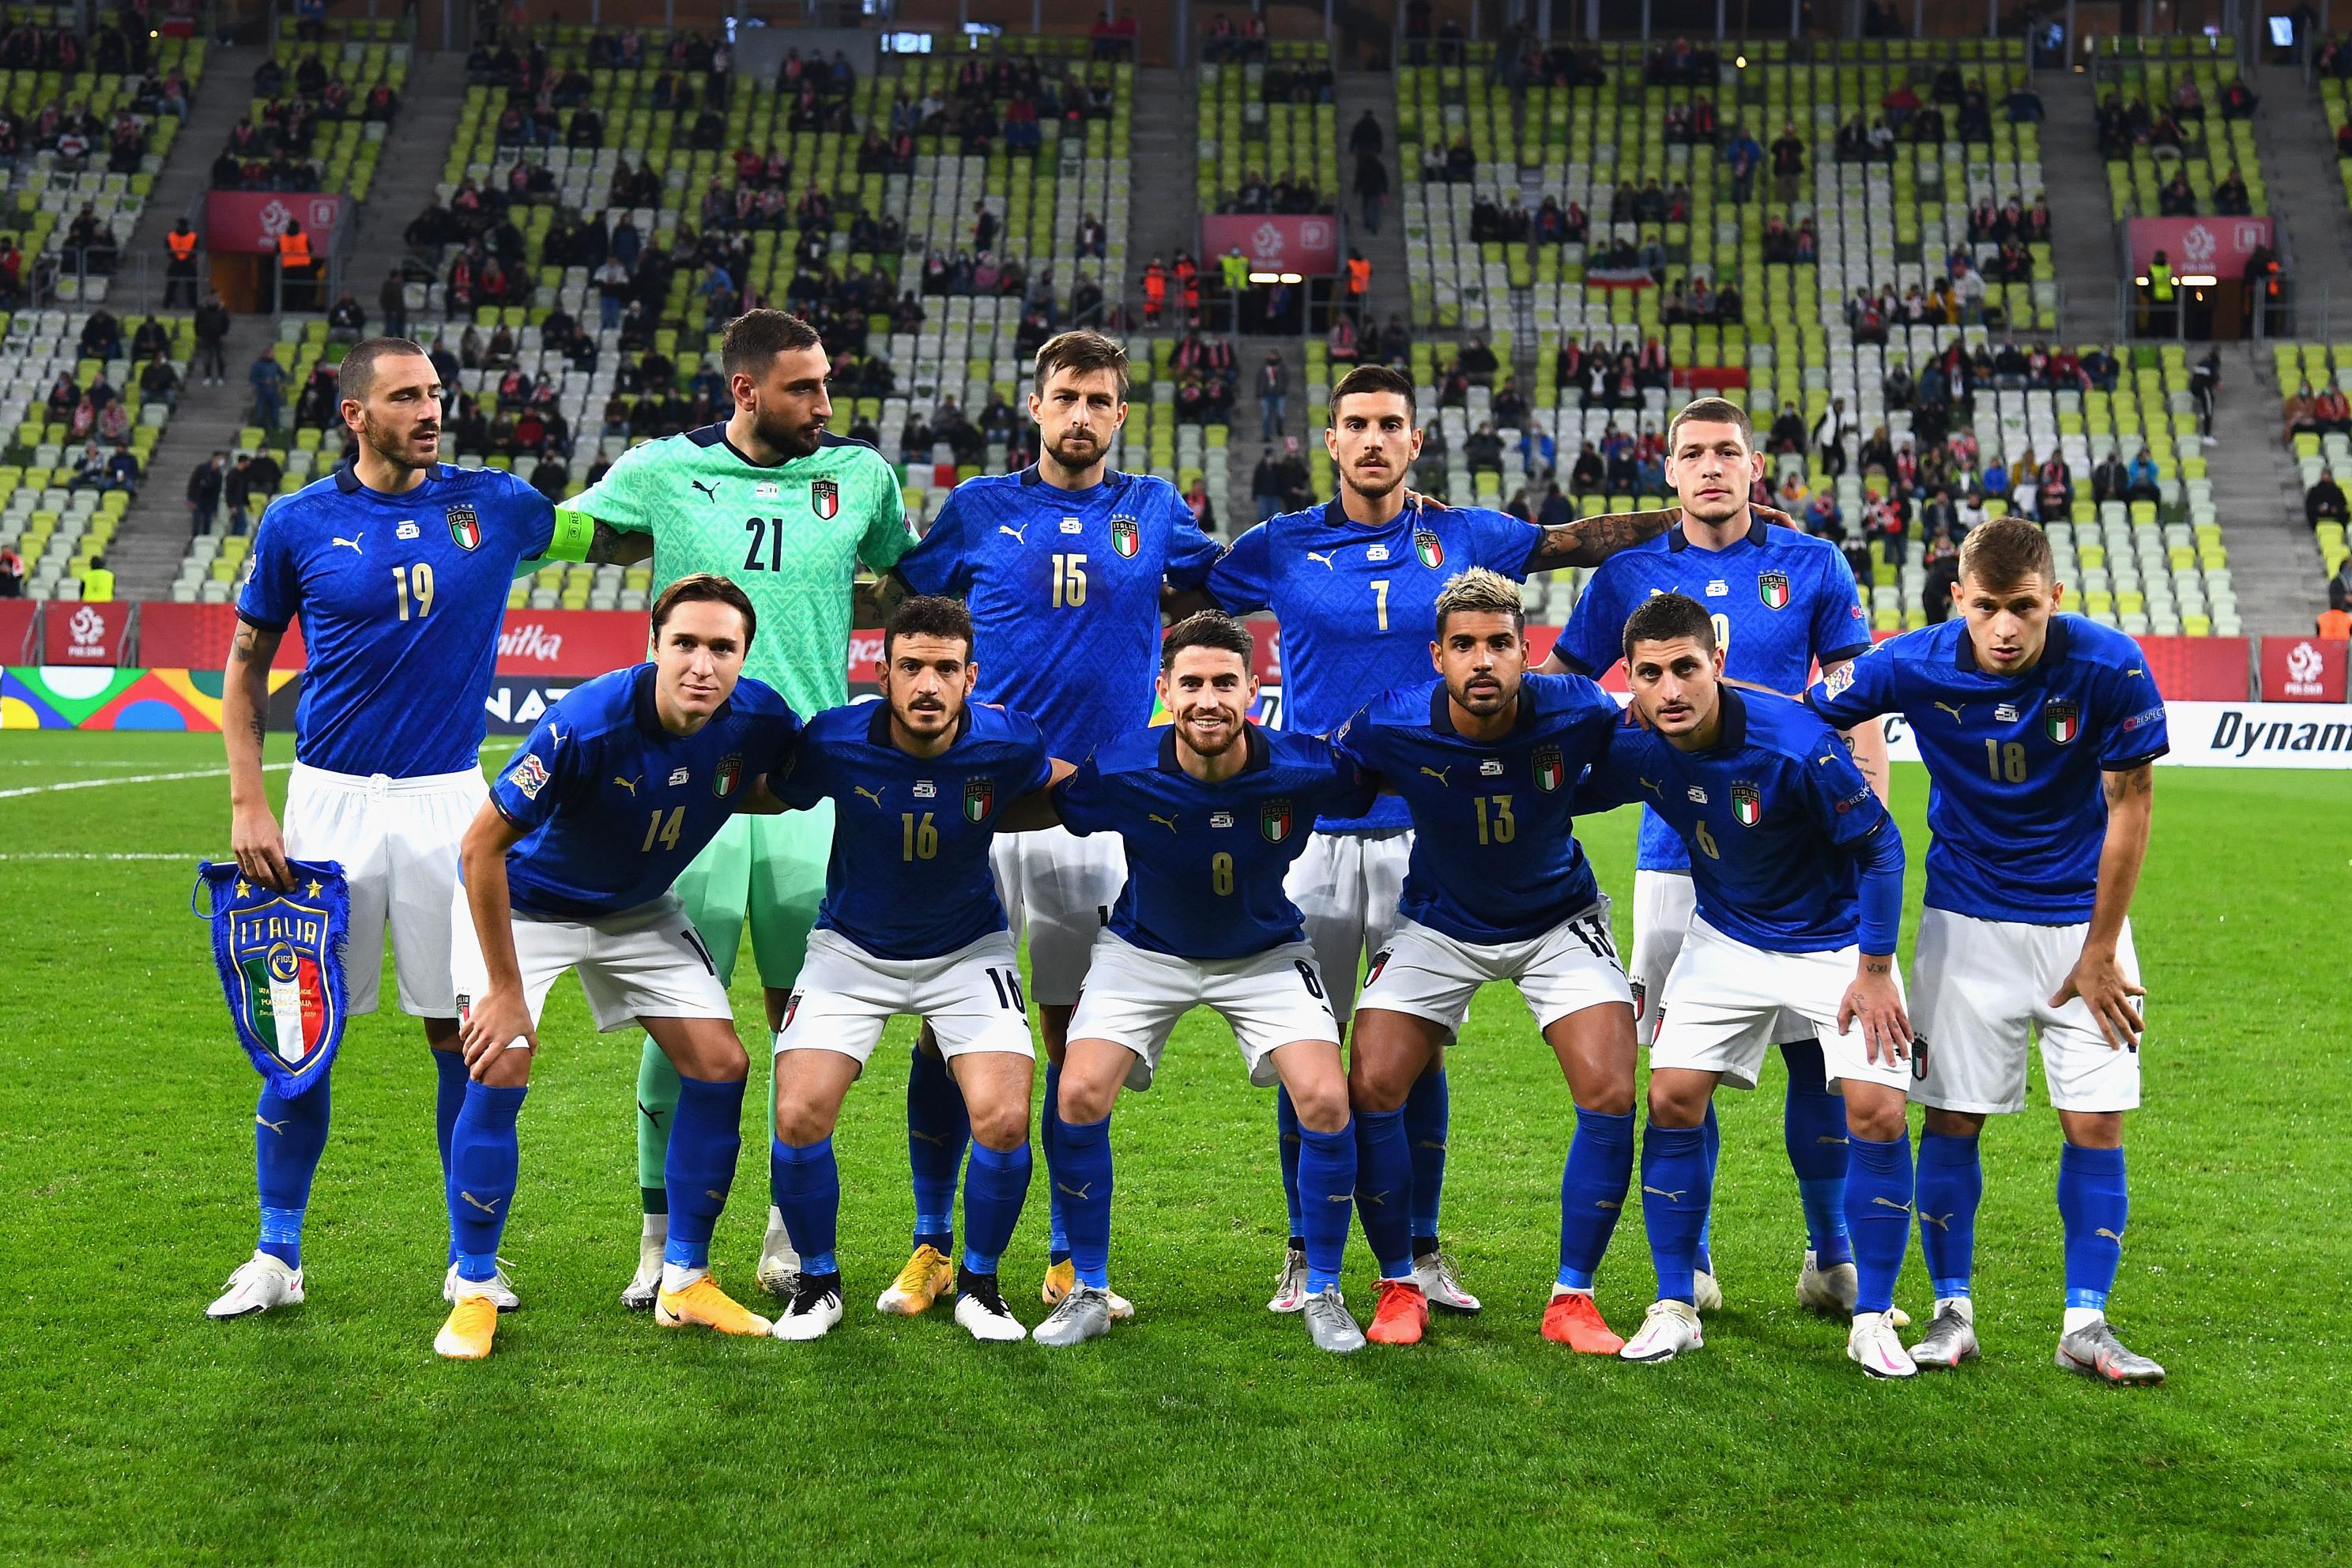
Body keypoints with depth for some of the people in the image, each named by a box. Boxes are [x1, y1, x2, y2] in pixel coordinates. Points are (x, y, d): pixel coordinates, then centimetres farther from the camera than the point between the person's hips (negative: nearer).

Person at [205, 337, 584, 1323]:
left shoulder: (494, 505, 2)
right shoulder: (298, 524, 0)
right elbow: (246, 664, 8)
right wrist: (247, 805, 0)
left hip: (447, 800, 1)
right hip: (329, 798, 0)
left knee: (462, 1033, 2)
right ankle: (277, 1257, 17)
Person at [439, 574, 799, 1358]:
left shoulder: (760, 720, -21)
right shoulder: (586, 724, -36)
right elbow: (483, 845, -28)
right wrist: (505, 991, -25)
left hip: (638, 910, 5)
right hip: (521, 902, -5)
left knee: (720, 1065, -4)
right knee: (500, 1068, -19)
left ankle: (684, 1282, 10)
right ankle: (474, 1292, -3)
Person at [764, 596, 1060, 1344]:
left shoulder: (1008, 744, -20)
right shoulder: (833, 742, -22)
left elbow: (1074, 793, 3)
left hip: (968, 949, 0)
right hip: (852, 947, 0)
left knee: (1003, 1120, -18)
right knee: (798, 1116, -16)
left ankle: (977, 1283, 9)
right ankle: (817, 1282, 10)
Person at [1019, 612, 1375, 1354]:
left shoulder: (1304, 768, -26)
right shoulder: (1120, 770, -27)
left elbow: (1379, 791, -6)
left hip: (1266, 951, 0)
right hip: (1145, 951, 0)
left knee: (1326, 1101, -18)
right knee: (1080, 1096, -16)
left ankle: (1323, 1293, 4)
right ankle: (1089, 1293, 4)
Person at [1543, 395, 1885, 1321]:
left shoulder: (1812, 567, 5)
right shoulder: (1630, 575, 6)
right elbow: (1552, 689, 14)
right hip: (1679, 852, 0)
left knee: (1819, 1052, 1)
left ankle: (1831, 1258, 15)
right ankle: (1688, 1264, 14)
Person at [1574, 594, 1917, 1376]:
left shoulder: (1795, 743, -30)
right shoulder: (1633, 746, -17)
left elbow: (1880, 846, -18)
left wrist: (1874, 971, -15)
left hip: (1836, 940, -3)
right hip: (1724, 940, 4)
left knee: (1876, 1113, -13)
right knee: (1673, 1099, -8)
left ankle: (1873, 1319, 3)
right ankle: (1674, 1307, 7)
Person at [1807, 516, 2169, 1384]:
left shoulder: (2109, 667, -18)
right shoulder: (1913, 665, -16)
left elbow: (2130, 805, -9)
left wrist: (2100, 950, -6)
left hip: (2082, 915, 0)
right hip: (1966, 917, 1)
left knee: (2095, 1122, -3)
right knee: (1952, 1116, 1)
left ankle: (2086, 1325, 8)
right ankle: (1951, 1312, 15)